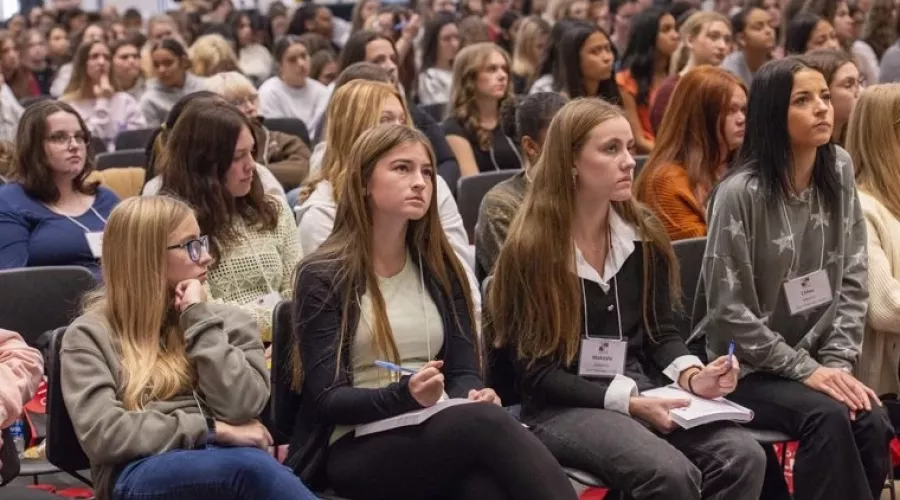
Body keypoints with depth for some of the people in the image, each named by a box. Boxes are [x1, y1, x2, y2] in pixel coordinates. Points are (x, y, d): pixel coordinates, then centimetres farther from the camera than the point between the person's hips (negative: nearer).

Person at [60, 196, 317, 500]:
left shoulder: (227, 321, 19)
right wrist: (212, 429, -7)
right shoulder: (91, 335, 11)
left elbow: (241, 409, 2)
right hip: (141, 475, -3)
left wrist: (200, 319, 4)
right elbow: (102, 435, -5)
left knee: (253, 465, -39)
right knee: (251, 468, -38)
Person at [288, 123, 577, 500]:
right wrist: (404, 396, -24)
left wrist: (474, 395, -14)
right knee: (485, 423, -36)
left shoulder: (439, 268, 17)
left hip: (440, 435, 4)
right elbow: (327, 398, -5)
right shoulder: (323, 276, 0)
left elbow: (463, 369, 12)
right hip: (358, 448, -4)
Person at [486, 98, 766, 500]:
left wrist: (692, 376, -11)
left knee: (745, 457, -22)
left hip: (645, 391, 5)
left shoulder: (643, 234, 7)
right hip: (564, 407, -5)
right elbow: (536, 372, -10)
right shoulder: (531, 249, -9)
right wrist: (627, 403, -20)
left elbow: (660, 331, 12)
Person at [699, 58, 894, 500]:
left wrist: (838, 362, -8)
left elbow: (852, 281, 4)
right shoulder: (740, 193, -16)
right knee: (829, 417, -30)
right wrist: (806, 369, -16)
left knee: (872, 423, -22)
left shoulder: (839, 173, 2)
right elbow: (730, 310, -15)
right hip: (746, 366, -5)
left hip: (816, 357, 5)